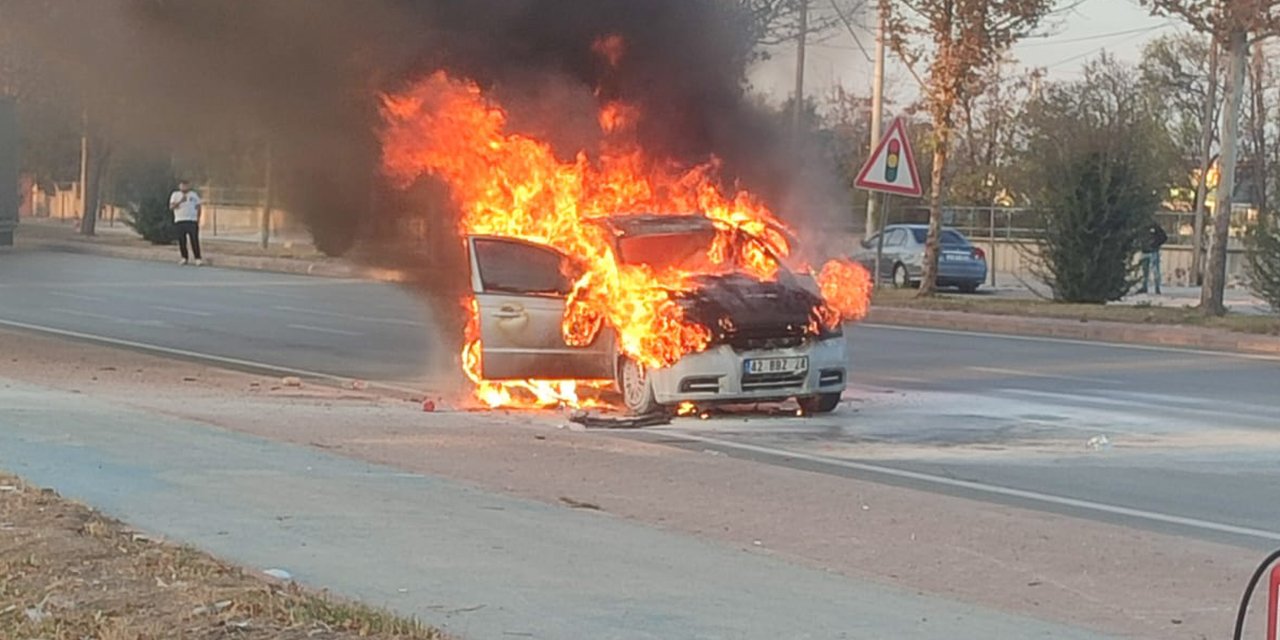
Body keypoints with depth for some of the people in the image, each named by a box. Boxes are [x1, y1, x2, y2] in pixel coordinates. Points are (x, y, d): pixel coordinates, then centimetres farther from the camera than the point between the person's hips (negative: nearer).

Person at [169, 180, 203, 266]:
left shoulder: (194, 195, 12)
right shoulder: (175, 195, 8)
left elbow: (199, 207, 14)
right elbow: (171, 207, -4)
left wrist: (198, 218, 2)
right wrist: (180, 201, -17)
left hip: (192, 221, -1)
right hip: (179, 221, 1)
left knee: (194, 240, -8)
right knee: (182, 241, 0)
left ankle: (198, 258, -6)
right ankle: (185, 258, 10)